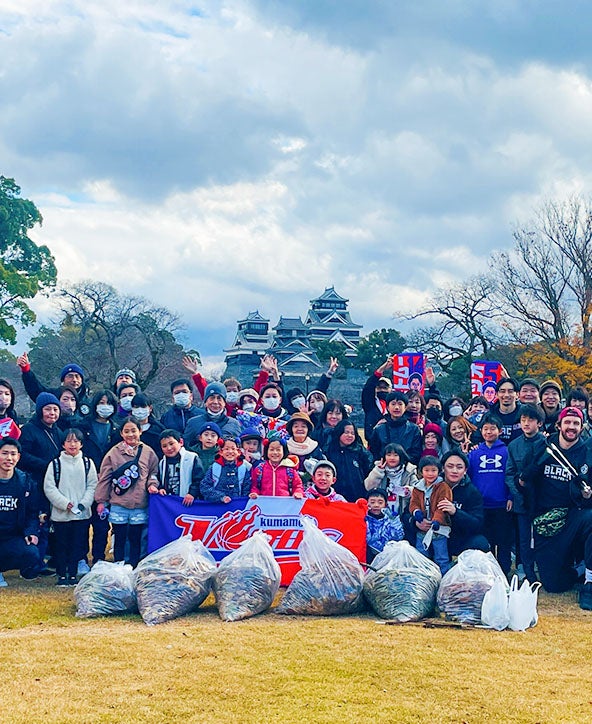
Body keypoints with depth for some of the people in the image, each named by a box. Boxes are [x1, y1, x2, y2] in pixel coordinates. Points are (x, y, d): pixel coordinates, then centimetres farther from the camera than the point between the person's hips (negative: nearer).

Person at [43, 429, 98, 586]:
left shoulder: (87, 463, 4)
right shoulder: (55, 464, -1)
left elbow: (92, 486, 3)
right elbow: (49, 487, -5)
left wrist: (84, 503, -11)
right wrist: (64, 503, -13)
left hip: (82, 514, 1)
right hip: (60, 514, -1)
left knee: (77, 545, 7)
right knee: (61, 545, 6)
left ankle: (73, 574, 18)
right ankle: (62, 575, 17)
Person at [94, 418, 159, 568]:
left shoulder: (148, 452, 3)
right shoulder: (113, 452, 1)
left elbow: (154, 473, 11)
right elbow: (104, 477, 4)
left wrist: (152, 484, -10)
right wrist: (101, 500, 2)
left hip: (140, 506, 0)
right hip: (118, 505, 0)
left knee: (135, 540, 8)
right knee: (120, 540, 7)